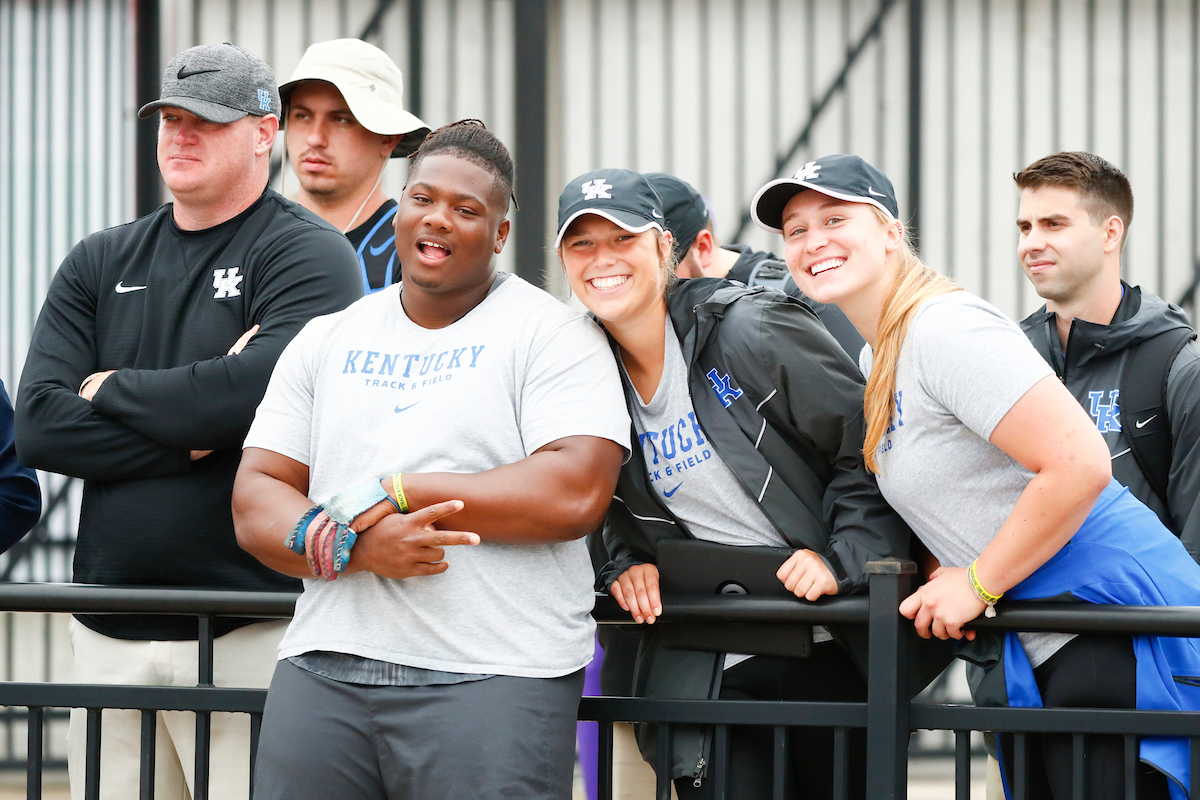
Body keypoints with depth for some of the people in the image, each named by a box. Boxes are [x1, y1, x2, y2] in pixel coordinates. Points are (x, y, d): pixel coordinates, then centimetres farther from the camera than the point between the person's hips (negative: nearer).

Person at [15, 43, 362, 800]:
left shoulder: (308, 253, 0)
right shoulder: (101, 263, 15)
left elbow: (264, 390, -18)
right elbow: (39, 425, 3)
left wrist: (111, 391, -3)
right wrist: (192, 435, -10)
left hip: (250, 634, -5)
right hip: (111, 637, 5)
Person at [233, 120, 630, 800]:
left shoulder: (550, 332, 2)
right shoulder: (327, 341, 16)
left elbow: (577, 495, -12)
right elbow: (256, 503, 10)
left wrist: (395, 492, -10)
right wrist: (358, 545, -11)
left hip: (492, 685, -4)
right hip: (324, 668, 4)